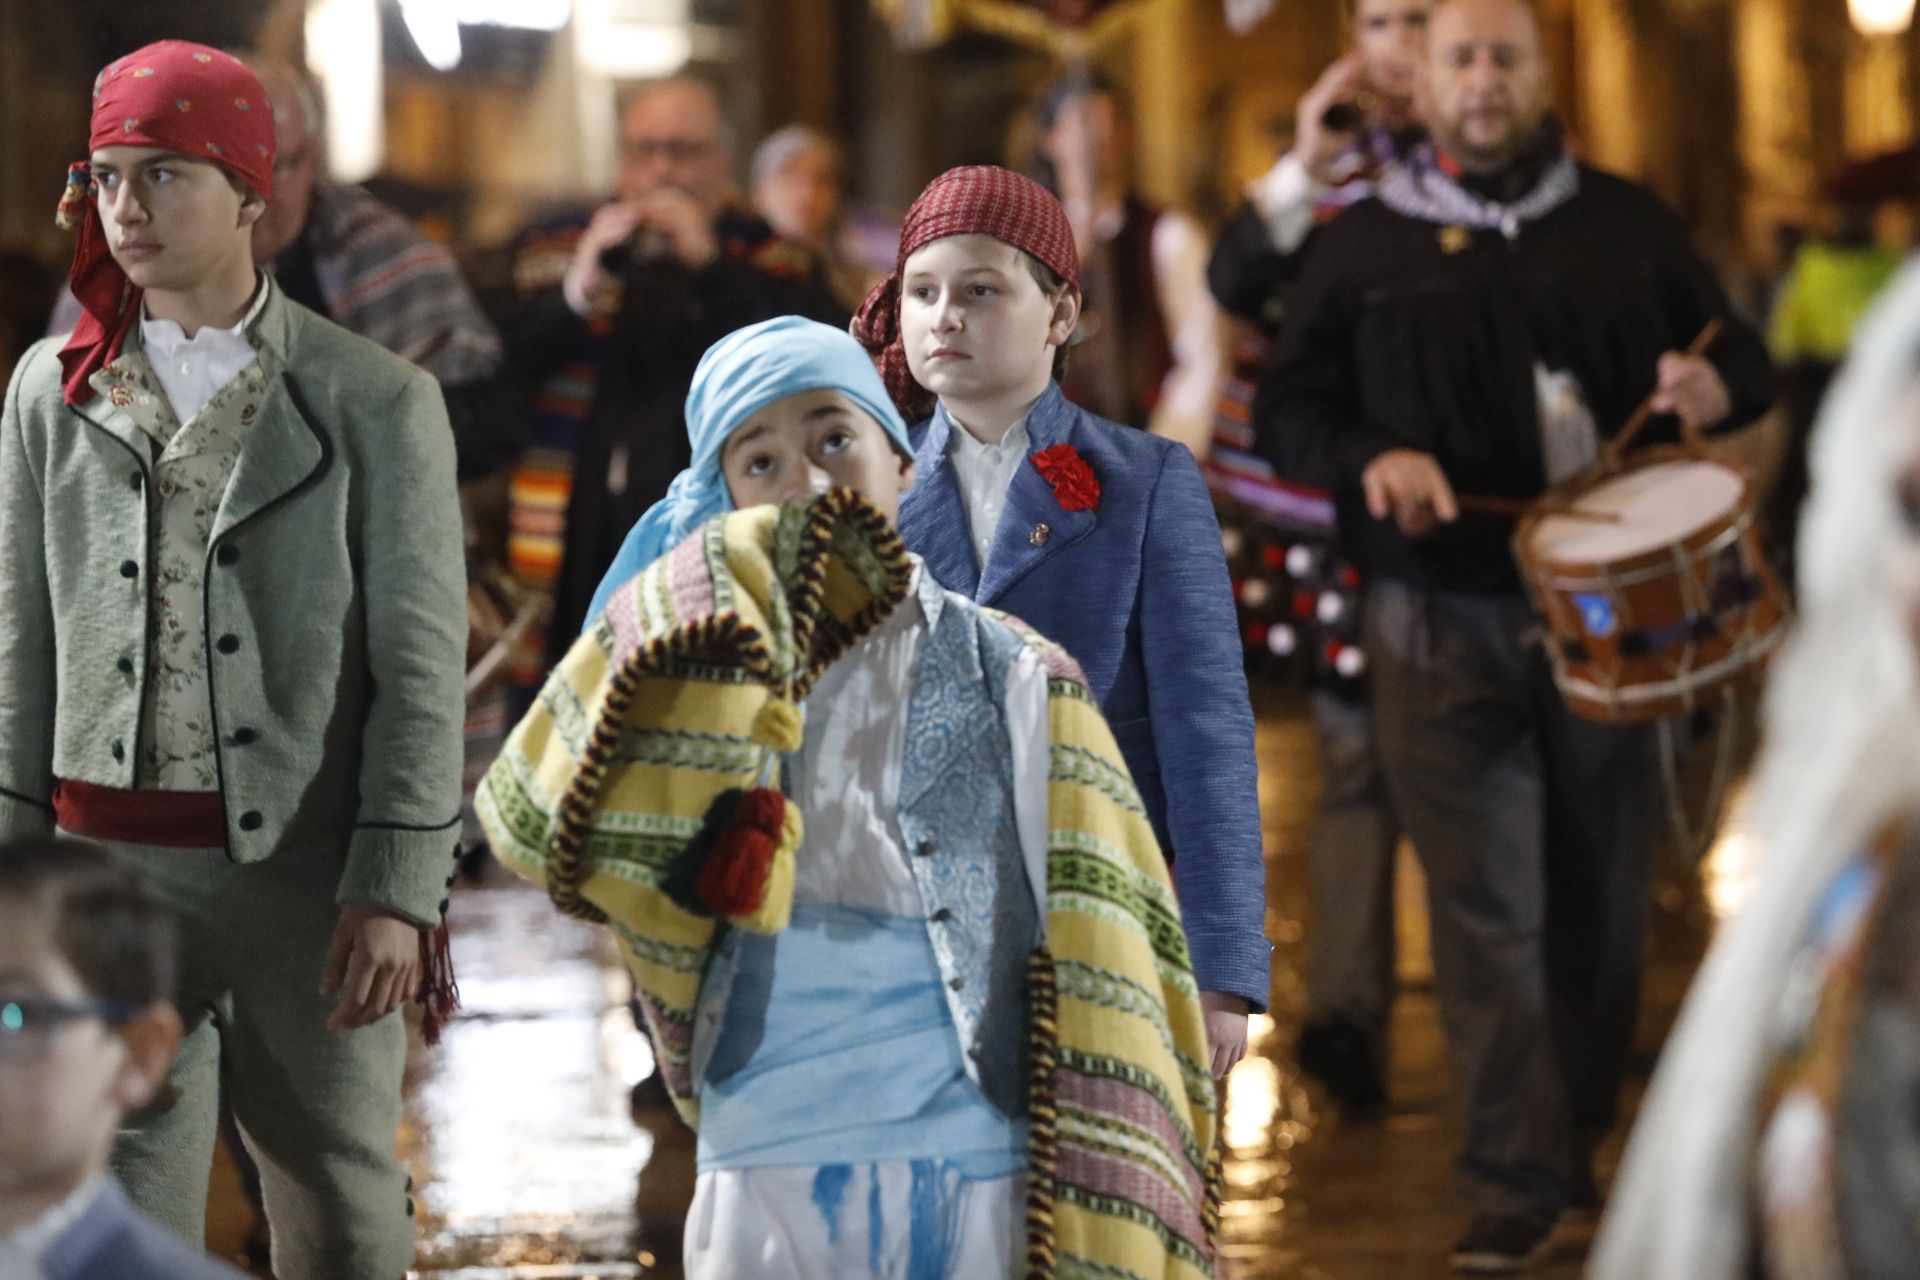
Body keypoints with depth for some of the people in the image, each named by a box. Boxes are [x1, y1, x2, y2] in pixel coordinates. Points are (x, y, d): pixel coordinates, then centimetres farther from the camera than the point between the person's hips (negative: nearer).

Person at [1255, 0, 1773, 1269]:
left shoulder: (1627, 223, 9)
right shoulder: (1364, 246, 5)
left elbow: (1748, 363, 13)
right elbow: (1288, 408, 7)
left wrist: (1716, 387, -11)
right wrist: (1371, 458, -14)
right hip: (1445, 624, -2)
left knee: (1603, 891, 9)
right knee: (1486, 903, -7)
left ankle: (1579, 1138, 24)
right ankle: (1515, 1177, -5)